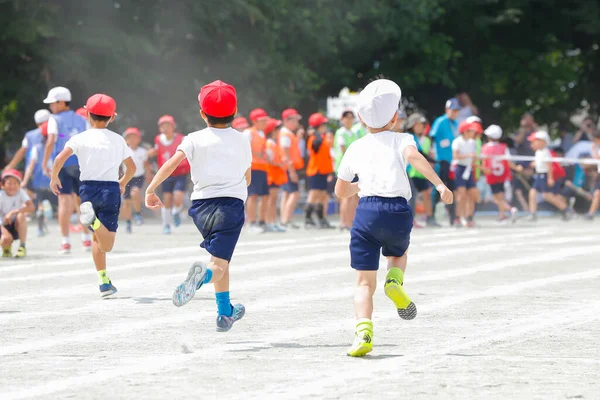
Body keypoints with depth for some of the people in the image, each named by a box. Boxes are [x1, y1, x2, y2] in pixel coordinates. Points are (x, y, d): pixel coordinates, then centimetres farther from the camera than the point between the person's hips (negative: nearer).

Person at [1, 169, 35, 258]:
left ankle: (22, 247, -22)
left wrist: (13, 212, -34)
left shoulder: (21, 192, -10)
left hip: (17, 227, 2)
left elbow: (31, 207, -25)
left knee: (21, 215, -31)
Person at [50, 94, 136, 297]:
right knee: (106, 245, -9)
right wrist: (123, 183, 35)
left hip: (88, 188, 1)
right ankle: (92, 218, -39)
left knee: (97, 238, 18)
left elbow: (60, 159, -11)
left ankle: (104, 281, 11)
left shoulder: (80, 138, 2)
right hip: (110, 189, -1)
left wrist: (54, 177, 7)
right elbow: (132, 168, 15)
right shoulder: (118, 140, 8)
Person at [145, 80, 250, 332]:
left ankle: (225, 312, 28)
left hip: (201, 205, 2)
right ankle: (203, 275, -47)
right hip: (232, 204, -2)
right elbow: (248, 179, 16)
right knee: (219, 263, -12)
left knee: (220, 258, 23)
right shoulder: (242, 141, 8)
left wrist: (151, 189, -10)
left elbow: (172, 162, -12)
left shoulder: (194, 140, 3)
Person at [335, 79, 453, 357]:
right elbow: (413, 155, -13)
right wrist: (439, 183, -18)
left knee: (364, 282, 2)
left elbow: (340, 191, 29)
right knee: (398, 254, 32)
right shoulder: (400, 140, 12)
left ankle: (363, 330, -21)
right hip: (398, 210, -1)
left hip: (367, 210, 1)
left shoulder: (355, 149, 20)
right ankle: (395, 280, 0)